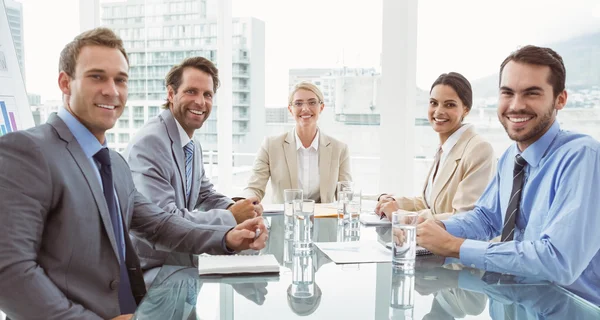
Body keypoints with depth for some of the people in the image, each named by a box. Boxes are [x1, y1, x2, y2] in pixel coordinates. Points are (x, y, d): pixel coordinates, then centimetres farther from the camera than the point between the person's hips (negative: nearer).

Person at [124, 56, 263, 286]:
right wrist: (231, 217, -21)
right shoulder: (148, 144, -20)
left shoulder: (194, 146, 8)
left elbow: (205, 196, 17)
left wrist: (237, 208, -4)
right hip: (147, 269, -8)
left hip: (178, 261, 8)